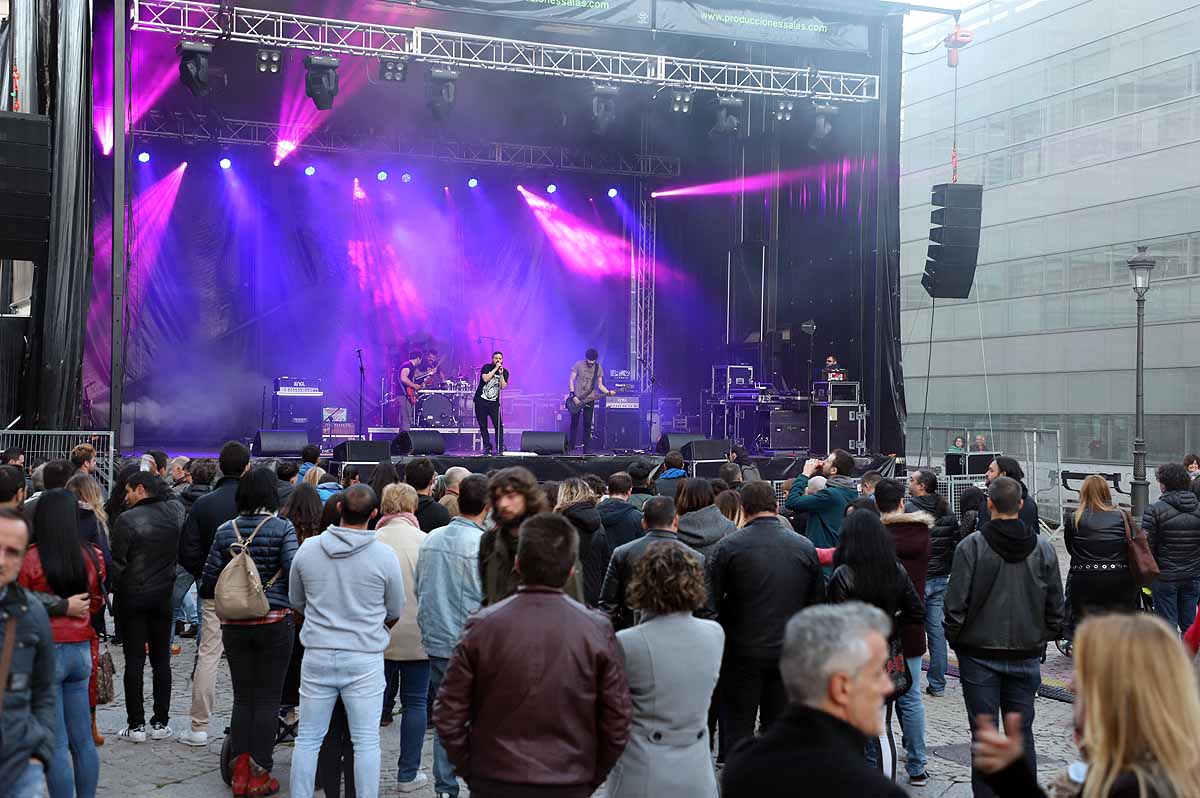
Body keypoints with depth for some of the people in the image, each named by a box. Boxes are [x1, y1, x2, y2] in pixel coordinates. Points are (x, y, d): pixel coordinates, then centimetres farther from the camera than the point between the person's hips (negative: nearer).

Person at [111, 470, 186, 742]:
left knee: (134, 661, 3)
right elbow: (182, 554, 3)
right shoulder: (176, 512, -1)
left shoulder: (127, 520, -13)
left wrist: (115, 590, 2)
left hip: (133, 597, -3)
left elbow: (118, 563, -9)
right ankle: (161, 722, 13)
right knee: (161, 660, 10)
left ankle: (136, 725, 5)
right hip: (164, 596, 4)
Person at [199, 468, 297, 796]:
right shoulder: (282, 528, -8)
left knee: (242, 697, 13)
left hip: (235, 624, 3)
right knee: (267, 699, 4)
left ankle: (240, 771, 15)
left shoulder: (225, 531, 2)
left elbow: (208, 582, 4)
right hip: (275, 622, -3)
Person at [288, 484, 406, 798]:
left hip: (317, 654, 2)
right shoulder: (384, 555, -9)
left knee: (308, 739, 12)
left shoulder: (307, 548, -3)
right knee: (366, 742, 5)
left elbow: (296, 602, 11)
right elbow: (395, 612, 4)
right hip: (366, 657, -2)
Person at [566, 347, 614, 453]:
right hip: (577, 398, -2)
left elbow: (600, 384, 7)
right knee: (574, 422, 3)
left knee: (587, 423, -1)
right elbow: (571, 380, -4)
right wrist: (573, 396, -13)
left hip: (590, 399, 2)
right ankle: (571, 446, 12)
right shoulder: (578, 365, -6)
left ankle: (586, 449, 2)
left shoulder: (598, 368, 3)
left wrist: (608, 392, -11)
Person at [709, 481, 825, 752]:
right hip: (789, 654, 3)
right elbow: (817, 601, 6)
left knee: (738, 730, 8)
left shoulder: (729, 546, -9)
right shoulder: (805, 547, 1)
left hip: (742, 653, -3)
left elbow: (711, 599, -7)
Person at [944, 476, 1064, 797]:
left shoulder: (971, 546, -12)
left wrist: (955, 640, 3)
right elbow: (1056, 606, 4)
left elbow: (956, 604, -12)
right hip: (1027, 656, 3)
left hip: (979, 655, -3)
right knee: (1022, 732, 13)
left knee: (984, 734, 5)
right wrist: (1041, 639, 15)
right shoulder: (1043, 548, -1)